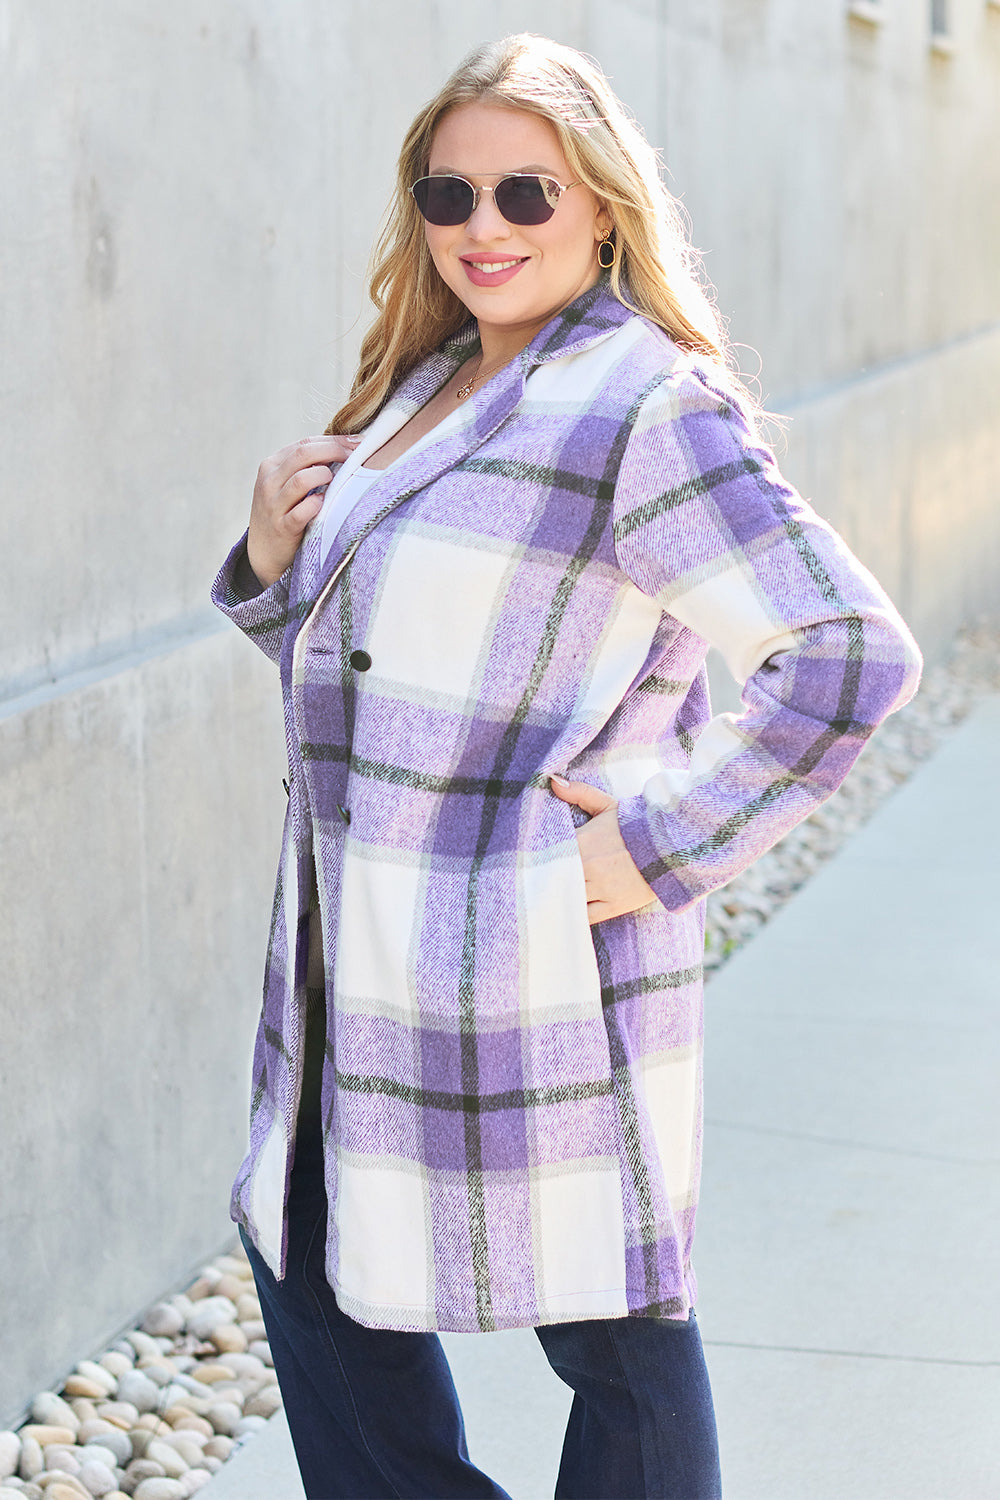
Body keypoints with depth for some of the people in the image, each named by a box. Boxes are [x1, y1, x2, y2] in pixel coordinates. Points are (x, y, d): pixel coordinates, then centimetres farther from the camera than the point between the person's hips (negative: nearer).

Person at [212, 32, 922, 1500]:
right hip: (359, 955, 9)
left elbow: (850, 655, -20)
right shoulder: (422, 387, 13)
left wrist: (658, 843, -18)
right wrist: (274, 563, 1)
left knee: (613, 1335, 5)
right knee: (316, 1262, 21)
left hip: (523, 969, -9)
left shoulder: (644, 405, -14)